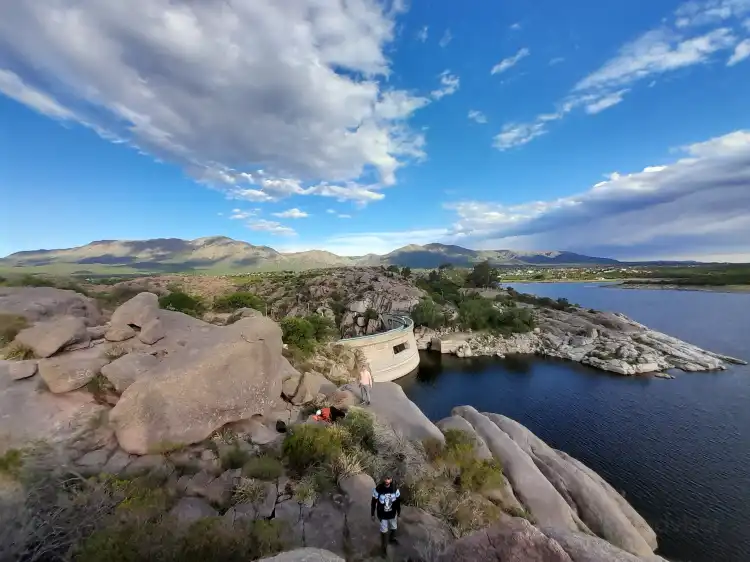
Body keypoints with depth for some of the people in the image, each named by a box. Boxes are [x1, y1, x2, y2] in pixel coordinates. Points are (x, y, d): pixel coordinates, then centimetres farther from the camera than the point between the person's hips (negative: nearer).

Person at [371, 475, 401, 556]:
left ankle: (392, 538, 57)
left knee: (394, 528, 25)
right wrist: (372, 514, -4)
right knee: (384, 531, 14)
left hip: (392, 513, 2)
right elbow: (373, 502, -13)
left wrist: (398, 511, 7)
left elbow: (398, 500, -4)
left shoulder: (395, 488, -21)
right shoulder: (378, 489, -28)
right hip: (382, 514, -2)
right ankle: (384, 547, 42)